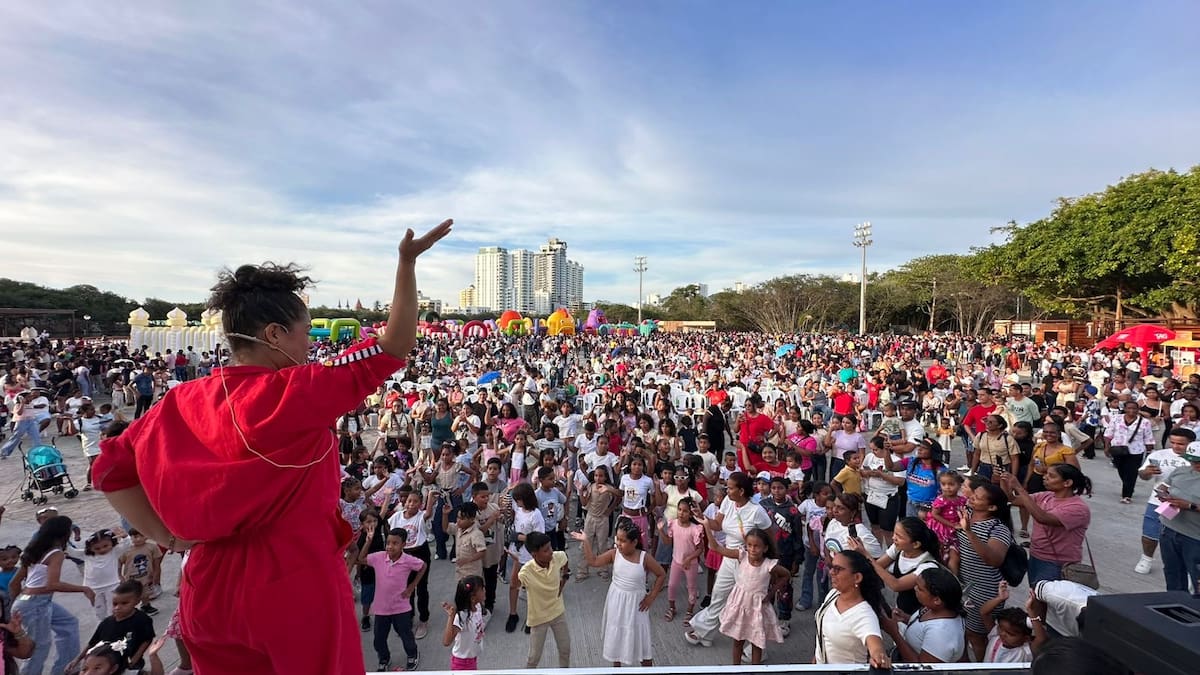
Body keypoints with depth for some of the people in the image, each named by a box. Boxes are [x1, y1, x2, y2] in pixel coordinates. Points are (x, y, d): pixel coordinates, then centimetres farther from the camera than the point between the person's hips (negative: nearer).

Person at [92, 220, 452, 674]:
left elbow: (110, 469, 6)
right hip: (296, 585, -5)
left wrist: (169, 538, 5)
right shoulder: (300, 392, -18)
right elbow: (395, 346, -15)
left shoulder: (183, 402, -2)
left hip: (211, 588, 5)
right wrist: (408, 262, -14)